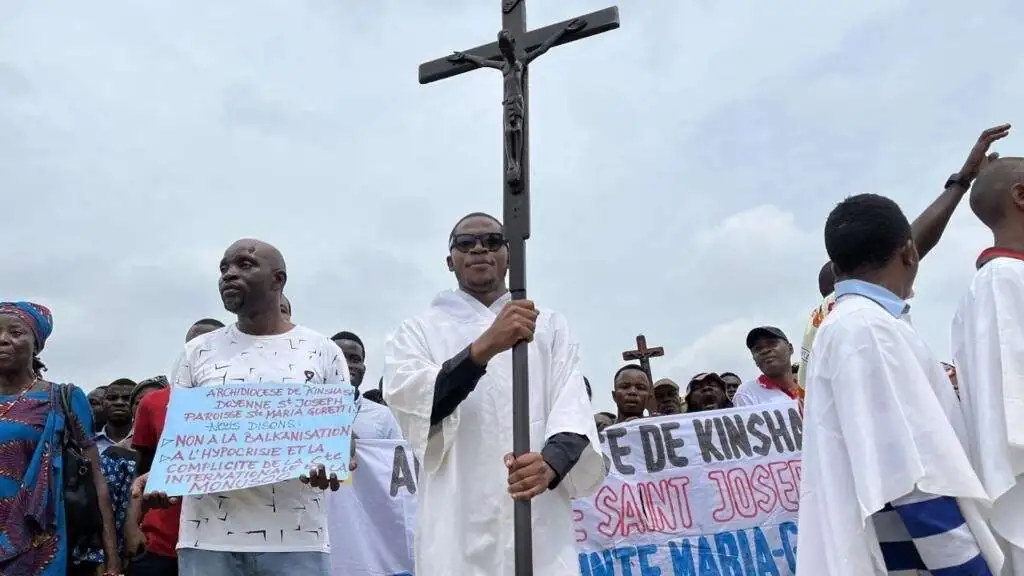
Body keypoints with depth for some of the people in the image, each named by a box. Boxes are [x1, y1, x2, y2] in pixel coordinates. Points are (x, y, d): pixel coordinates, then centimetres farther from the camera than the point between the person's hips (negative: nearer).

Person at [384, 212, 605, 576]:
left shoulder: (550, 326, 12)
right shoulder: (419, 331, 8)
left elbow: (573, 413, 0)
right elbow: (413, 405, -10)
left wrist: (550, 463, -21)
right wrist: (484, 347, -25)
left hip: (541, 524, 1)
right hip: (457, 526, -1)